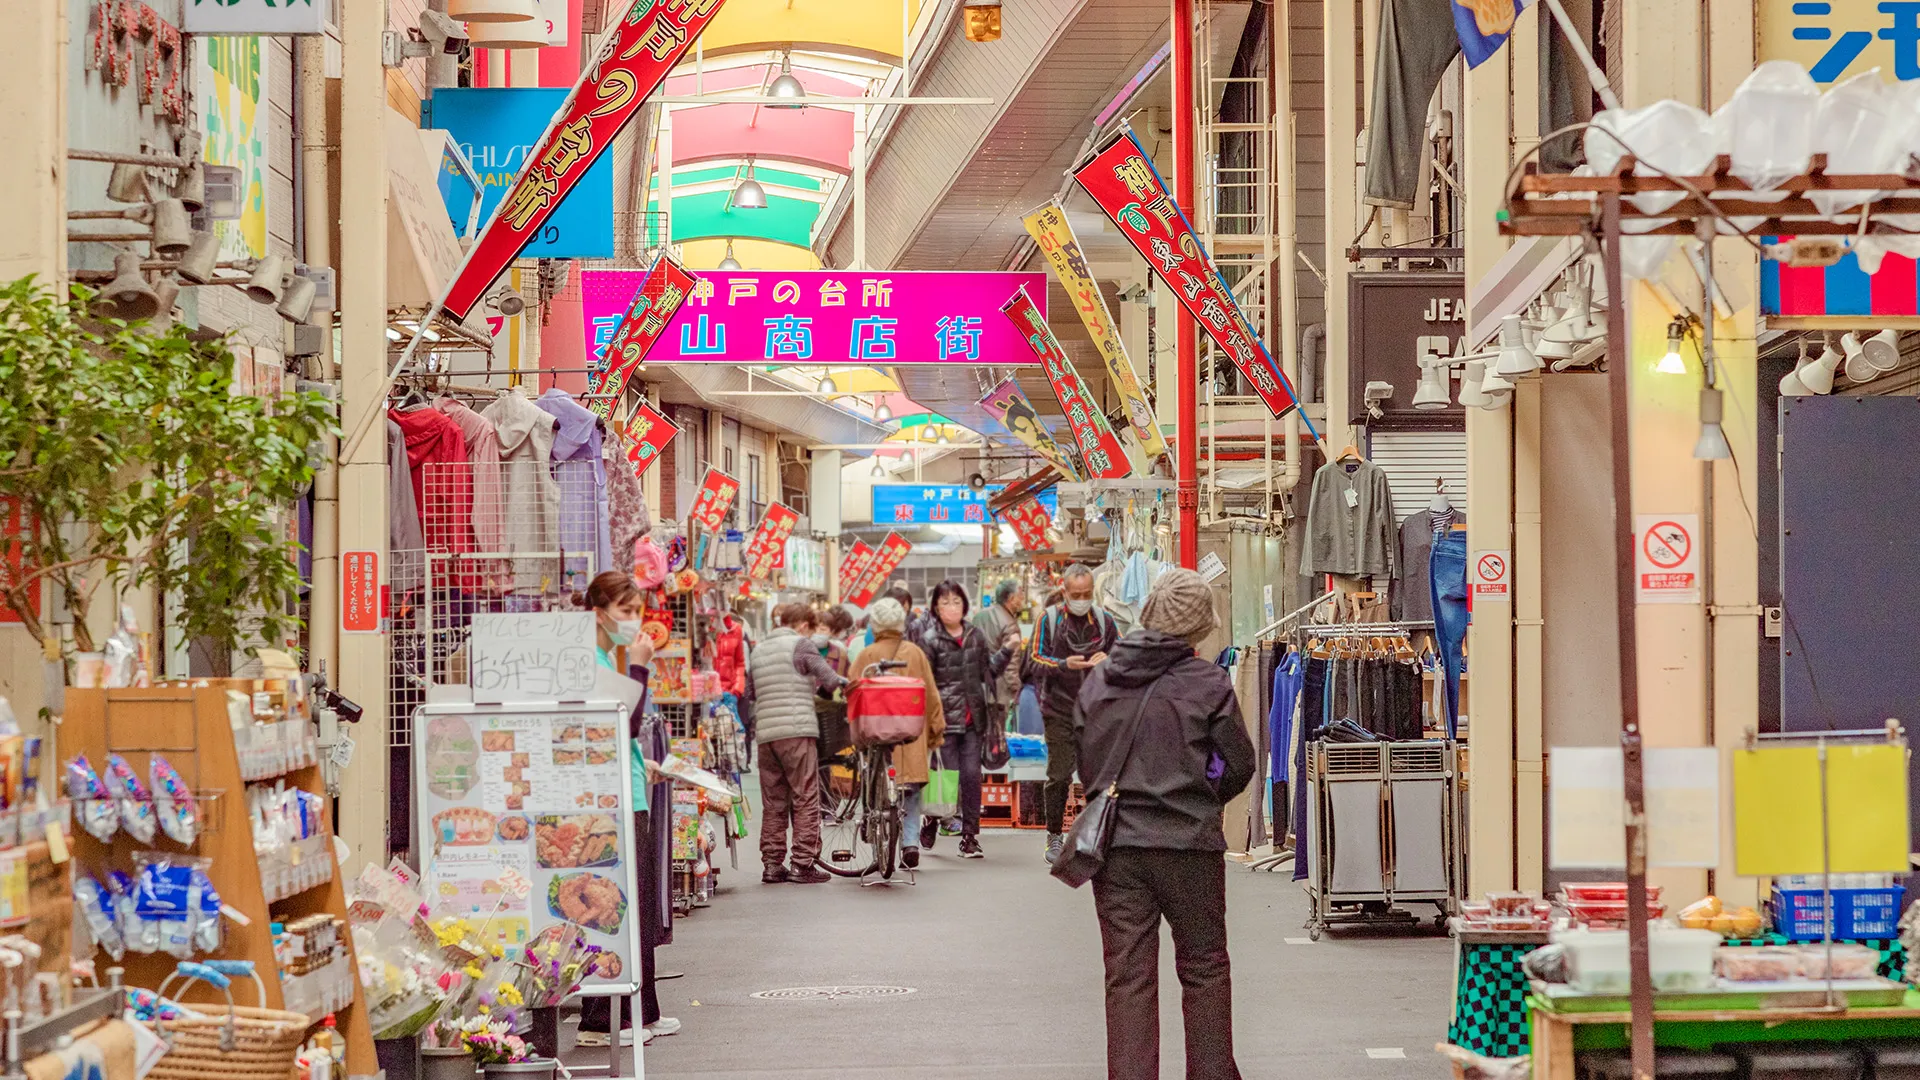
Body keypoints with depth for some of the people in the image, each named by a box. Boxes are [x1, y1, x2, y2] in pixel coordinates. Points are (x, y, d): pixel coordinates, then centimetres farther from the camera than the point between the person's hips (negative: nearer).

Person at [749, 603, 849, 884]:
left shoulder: (757, 650, 17)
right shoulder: (799, 644, -2)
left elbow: (750, 692, 21)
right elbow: (828, 679, -10)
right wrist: (843, 682, 9)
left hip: (765, 734, 6)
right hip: (797, 731, -6)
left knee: (773, 803, 10)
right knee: (805, 799, -2)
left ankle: (772, 864, 9)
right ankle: (802, 864, -5)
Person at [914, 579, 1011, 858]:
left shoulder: (975, 635, 10)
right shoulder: (930, 639, -5)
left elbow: (988, 671, 18)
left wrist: (1006, 652, 4)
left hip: (972, 718, 4)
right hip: (944, 717, -4)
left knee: (972, 775, 0)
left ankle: (970, 835, 6)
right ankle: (931, 822, 20)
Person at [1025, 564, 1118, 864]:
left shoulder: (1104, 621, 8)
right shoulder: (1049, 619, 1)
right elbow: (1034, 660, -3)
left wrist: (1108, 659, -11)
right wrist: (1064, 665, -20)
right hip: (1059, 711, -2)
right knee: (1059, 776, -2)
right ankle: (1054, 837, 9)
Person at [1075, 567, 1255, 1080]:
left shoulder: (1097, 681, 3)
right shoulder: (1209, 683, -7)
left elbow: (1083, 762, 9)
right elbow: (1238, 766, 0)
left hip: (1114, 844, 2)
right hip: (1189, 844, -2)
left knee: (1127, 975, 5)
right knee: (1204, 967, 12)